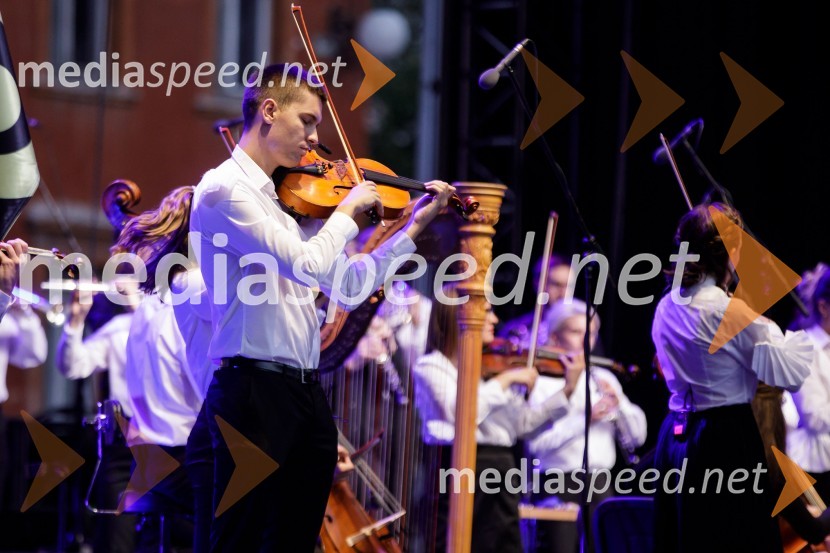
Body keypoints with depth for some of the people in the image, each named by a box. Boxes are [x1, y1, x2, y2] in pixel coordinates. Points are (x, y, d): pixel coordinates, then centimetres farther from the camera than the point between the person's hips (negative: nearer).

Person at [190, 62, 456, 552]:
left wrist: (416, 225, 16)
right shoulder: (224, 189, -10)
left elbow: (348, 284, 17)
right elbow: (306, 265, -20)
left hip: (306, 394, 8)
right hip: (254, 388, -8)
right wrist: (349, 210, -5)